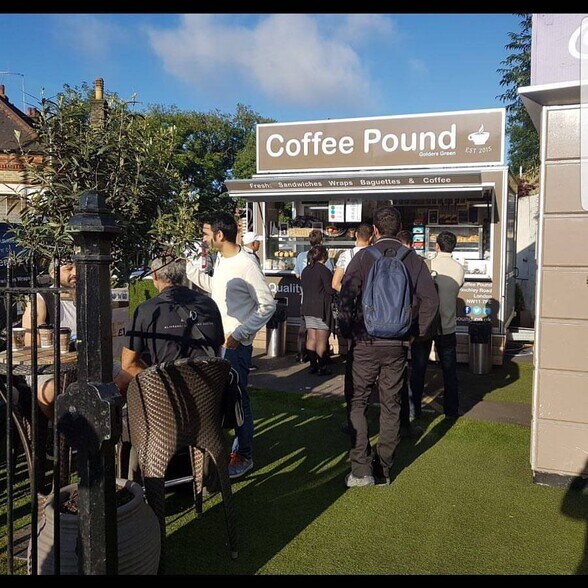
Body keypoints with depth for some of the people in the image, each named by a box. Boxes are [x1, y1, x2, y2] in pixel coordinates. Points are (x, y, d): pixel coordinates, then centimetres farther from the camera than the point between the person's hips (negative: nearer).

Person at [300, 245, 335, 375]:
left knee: (311, 338, 9)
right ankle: (321, 367, 1)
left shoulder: (305, 270, 10)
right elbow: (331, 290, -16)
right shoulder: (324, 270, -13)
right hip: (321, 309, -7)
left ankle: (313, 365, 13)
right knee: (322, 340, -2)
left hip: (307, 308, 7)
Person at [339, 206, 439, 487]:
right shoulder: (413, 259, 1)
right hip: (398, 345, 2)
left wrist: (349, 332, -1)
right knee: (391, 405, 12)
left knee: (358, 403, 9)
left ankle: (361, 469, 4)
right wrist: (414, 332, 6)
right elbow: (430, 300, -4)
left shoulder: (362, 257, -6)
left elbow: (346, 298, -13)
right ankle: (383, 469, 20)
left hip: (366, 342, -2)